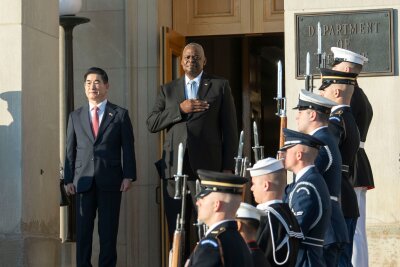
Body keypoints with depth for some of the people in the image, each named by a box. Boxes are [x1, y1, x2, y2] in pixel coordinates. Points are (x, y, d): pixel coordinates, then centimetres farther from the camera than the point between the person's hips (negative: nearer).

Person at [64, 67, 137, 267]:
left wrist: (128, 176, -7)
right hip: (83, 181, 2)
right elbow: (70, 150, 10)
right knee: (83, 230, 3)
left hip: (110, 181, -2)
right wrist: (68, 179, 3)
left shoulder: (120, 115, 6)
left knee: (108, 231, 1)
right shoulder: (75, 116, 12)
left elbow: (128, 148, 2)